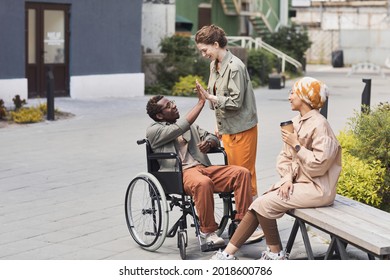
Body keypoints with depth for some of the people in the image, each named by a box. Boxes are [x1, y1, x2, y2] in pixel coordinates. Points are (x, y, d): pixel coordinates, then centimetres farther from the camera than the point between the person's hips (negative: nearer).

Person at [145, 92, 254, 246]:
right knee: (203, 183, -40)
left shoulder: (188, 125, 27)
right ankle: (207, 230, -23)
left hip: (204, 168, 7)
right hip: (181, 174, -7)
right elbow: (180, 128, -9)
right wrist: (201, 102, -4)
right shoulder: (153, 131, 6)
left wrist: (209, 142, 0)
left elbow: (214, 138, 26)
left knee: (242, 172, -15)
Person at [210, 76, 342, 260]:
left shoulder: (319, 125, -16)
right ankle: (229, 252, -6)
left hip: (316, 188, -8)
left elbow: (319, 164, -22)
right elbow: (284, 157, 11)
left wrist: (296, 145, -17)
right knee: (259, 204, -6)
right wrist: (287, 178, -6)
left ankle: (275, 253, 1)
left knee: (265, 204, -17)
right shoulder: (296, 122, 11)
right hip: (297, 182, 8)